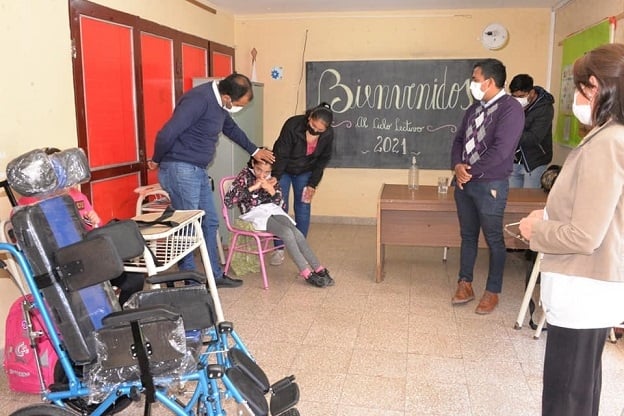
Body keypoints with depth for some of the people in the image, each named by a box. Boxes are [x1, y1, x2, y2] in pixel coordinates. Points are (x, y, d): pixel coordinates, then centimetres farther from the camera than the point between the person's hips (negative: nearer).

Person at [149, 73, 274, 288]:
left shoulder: (219, 103, 8)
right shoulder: (199, 99, -22)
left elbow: (231, 129, 29)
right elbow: (167, 133, -27)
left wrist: (254, 150, 36)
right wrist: (157, 160, -10)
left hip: (198, 170, 10)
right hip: (180, 169, -10)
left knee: (210, 222, 14)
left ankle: (215, 275, 25)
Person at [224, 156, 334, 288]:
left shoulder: (271, 178, 5)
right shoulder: (244, 176, -9)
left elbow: (279, 202, 8)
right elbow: (228, 200, -20)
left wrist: (271, 190, -13)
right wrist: (252, 188, -22)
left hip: (273, 210, 5)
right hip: (255, 213, -5)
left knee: (296, 232, -22)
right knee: (287, 232, -27)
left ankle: (319, 269, -19)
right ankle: (307, 274, -23)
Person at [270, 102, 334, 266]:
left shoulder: (328, 134, -21)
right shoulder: (292, 125, -32)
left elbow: (323, 160, -7)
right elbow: (281, 155, -25)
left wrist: (313, 183, -7)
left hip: (305, 172, 3)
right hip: (283, 169, -2)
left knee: (303, 209, 0)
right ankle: (279, 249, 5)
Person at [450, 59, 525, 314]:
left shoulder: (510, 109, -13)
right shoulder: (475, 108, 12)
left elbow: (501, 150, -21)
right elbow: (459, 140, 13)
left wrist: (471, 171, -14)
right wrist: (457, 166, -7)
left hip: (490, 185, -7)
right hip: (464, 183, 7)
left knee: (494, 239, 5)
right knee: (467, 236, 14)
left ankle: (492, 292, 17)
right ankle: (465, 285, 25)